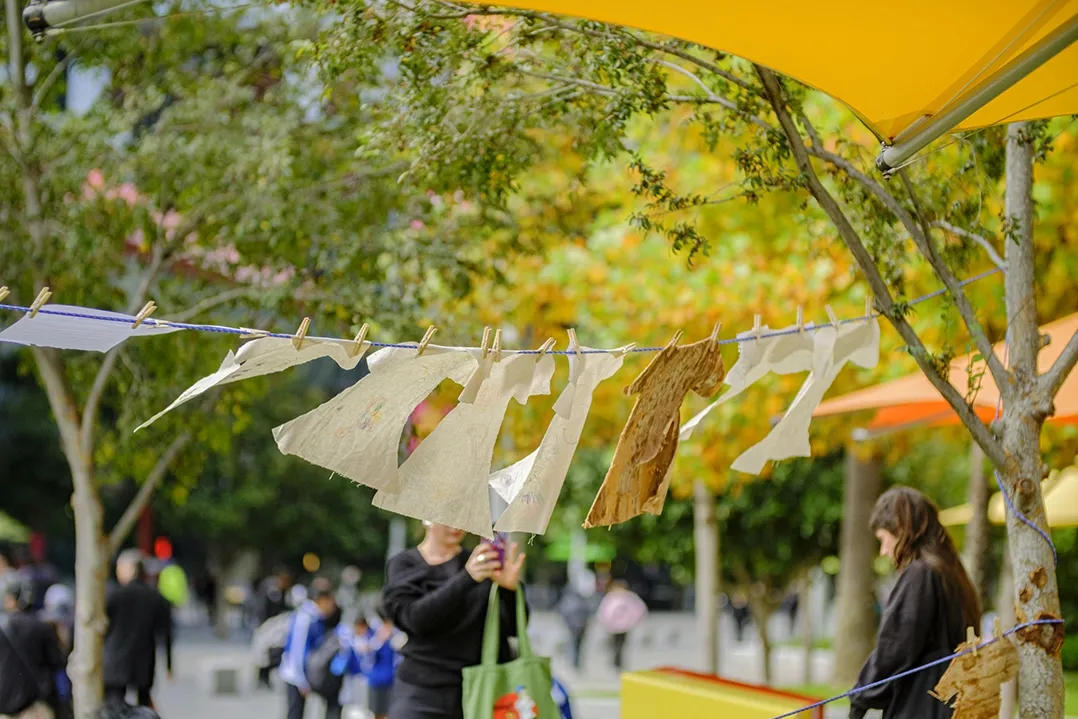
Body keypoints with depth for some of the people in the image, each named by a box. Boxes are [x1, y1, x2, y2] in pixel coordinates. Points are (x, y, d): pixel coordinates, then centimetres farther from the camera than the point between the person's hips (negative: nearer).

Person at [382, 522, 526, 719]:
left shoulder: (481, 563, 10)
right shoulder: (403, 566, 6)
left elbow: (515, 628, 2)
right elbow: (416, 619, -13)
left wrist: (510, 589, -20)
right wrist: (466, 578, -26)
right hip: (425, 697, -1)